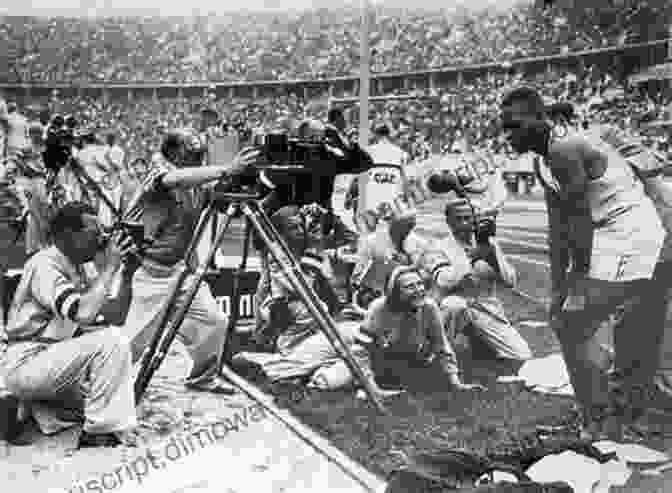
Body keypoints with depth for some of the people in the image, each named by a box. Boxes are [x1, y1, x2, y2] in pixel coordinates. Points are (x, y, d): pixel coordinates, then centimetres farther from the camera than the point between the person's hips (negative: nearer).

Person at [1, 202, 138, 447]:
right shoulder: (44, 264, -16)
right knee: (111, 342, -23)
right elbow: (83, 313, -32)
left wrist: (127, 275, -1)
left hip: (51, 362, 10)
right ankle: (100, 434, -16)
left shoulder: (75, 270, 12)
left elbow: (115, 316, 11)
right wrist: (109, 267, -21)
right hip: (25, 364, -10)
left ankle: (41, 417, 9)